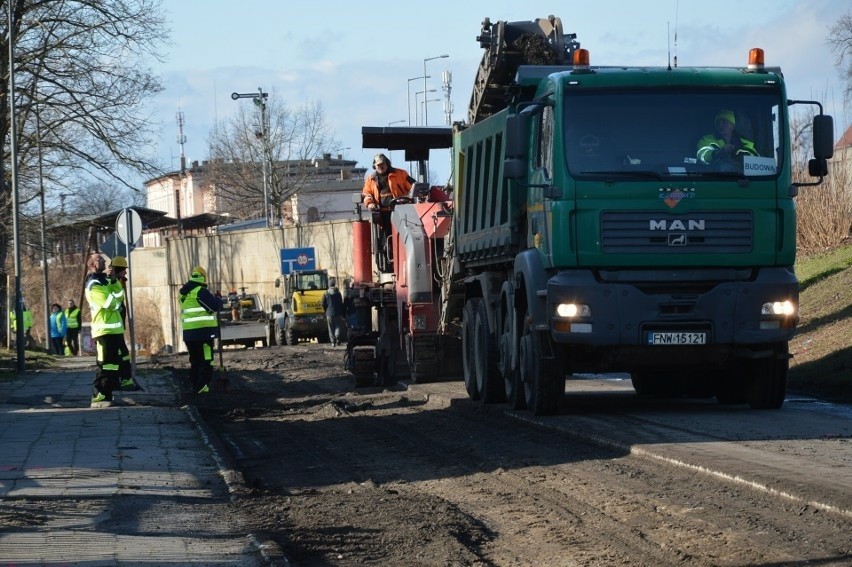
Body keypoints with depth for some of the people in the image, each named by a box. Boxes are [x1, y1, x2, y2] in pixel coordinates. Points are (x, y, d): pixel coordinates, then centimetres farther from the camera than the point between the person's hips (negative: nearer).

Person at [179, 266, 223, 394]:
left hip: (188, 332, 7)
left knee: (194, 360, 16)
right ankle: (202, 386, -8)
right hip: (203, 331, -7)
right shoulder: (201, 292, -13)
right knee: (206, 360, -2)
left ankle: (194, 385, 17)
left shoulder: (184, 293, 11)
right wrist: (218, 300, 6)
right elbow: (214, 306, -16)